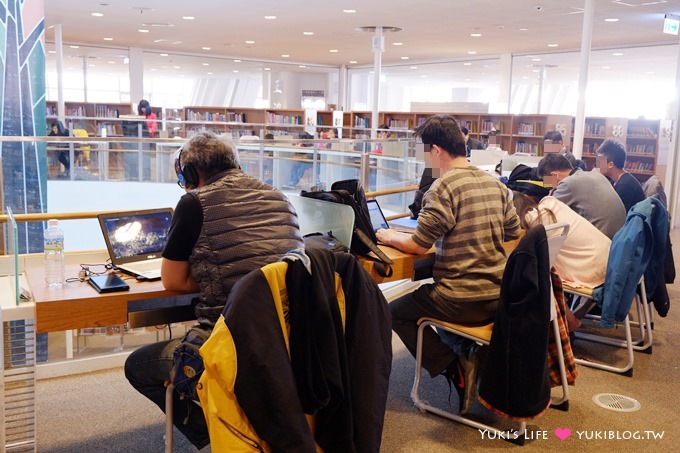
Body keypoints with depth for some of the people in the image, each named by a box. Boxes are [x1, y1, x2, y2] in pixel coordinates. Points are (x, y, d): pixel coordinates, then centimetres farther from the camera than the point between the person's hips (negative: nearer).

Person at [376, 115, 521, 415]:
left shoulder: (444, 187, -16)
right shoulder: (495, 184, 7)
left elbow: (417, 246, -16)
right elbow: (512, 233, 18)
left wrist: (389, 237, 3)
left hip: (463, 300, -8)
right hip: (499, 297, 8)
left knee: (395, 312, 11)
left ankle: (456, 368, 3)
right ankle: (477, 357, 20)